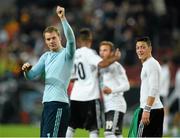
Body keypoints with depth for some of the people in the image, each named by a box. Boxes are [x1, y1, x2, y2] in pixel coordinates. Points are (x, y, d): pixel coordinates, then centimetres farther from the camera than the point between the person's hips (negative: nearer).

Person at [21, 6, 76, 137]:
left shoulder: (66, 54, -2)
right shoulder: (46, 56, 18)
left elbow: (71, 39, -23)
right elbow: (32, 76, 15)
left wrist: (63, 18, -30)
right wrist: (27, 70, -8)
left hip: (59, 103, -8)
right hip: (47, 103, 8)